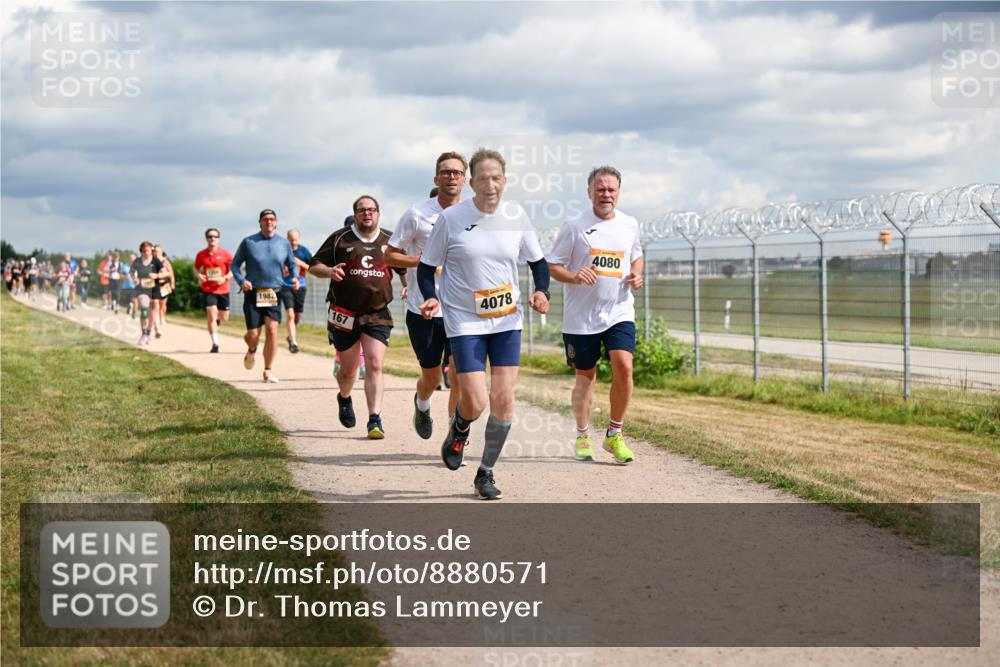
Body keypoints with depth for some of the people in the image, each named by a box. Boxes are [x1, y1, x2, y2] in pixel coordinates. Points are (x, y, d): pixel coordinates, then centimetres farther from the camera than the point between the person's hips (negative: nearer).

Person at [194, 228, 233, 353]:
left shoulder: (225, 253, -4)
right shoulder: (201, 254, 0)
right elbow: (196, 268, 16)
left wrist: (225, 278, -18)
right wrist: (199, 275, -7)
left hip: (223, 290, 1)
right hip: (208, 290, -1)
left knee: (224, 318, 11)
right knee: (211, 316, -13)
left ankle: (218, 317, 50)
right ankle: (215, 344, -8)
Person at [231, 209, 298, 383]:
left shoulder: (284, 244, 8)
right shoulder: (248, 242, 1)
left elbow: (292, 264, 20)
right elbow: (234, 264, 6)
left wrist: (295, 277, -1)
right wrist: (241, 281, -12)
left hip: (274, 294, 1)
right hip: (253, 294, -1)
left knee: (272, 329, -15)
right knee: (253, 334, -4)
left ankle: (269, 369, -4)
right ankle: (251, 351, 34)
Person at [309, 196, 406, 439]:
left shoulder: (389, 241, 10)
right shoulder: (340, 238, 4)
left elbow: (404, 268, 21)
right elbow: (314, 265, 7)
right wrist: (329, 271, -15)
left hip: (377, 314, 0)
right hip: (344, 314, 0)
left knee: (375, 365, -14)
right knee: (348, 369, 11)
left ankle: (375, 419, -13)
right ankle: (344, 399, 44)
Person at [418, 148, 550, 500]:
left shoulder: (516, 216, -1)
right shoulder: (451, 217, -9)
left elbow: (537, 260, 12)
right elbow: (426, 266, 0)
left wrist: (542, 292, -7)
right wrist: (431, 298, -18)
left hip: (507, 320, 3)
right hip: (465, 322, -3)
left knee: (503, 399, -3)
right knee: (474, 404, -10)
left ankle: (486, 472, 15)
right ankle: (459, 431, 28)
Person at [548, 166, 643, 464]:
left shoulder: (630, 225, 7)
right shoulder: (574, 226, -4)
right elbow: (552, 266, -2)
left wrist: (635, 275, 1)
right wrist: (574, 277, -22)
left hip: (619, 313, 2)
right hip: (581, 316, -2)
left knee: (623, 367, -16)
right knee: (585, 375, 7)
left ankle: (614, 434, -1)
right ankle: (582, 437, 26)